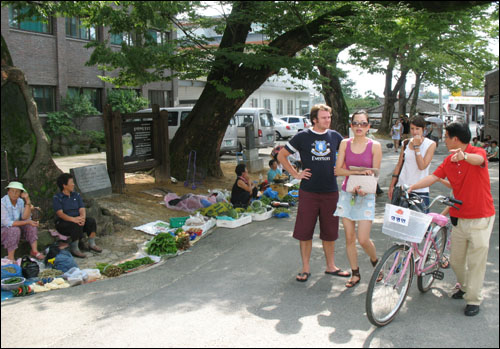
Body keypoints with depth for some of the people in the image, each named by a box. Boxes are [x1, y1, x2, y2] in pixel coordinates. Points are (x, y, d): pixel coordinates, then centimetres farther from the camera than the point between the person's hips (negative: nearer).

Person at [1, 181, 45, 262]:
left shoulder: (20, 201, -4)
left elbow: (25, 218, -12)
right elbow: (7, 223, -27)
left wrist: (28, 202, -22)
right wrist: (27, 222, -29)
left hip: (16, 226, 6)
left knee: (31, 225, -14)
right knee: (15, 230, -34)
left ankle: (34, 251, -11)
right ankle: (10, 258, -25)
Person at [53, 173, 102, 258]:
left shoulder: (76, 195, 11)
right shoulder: (56, 198, -5)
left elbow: (82, 209, -1)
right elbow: (60, 213, -19)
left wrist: (82, 218, -26)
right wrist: (73, 219, -36)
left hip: (77, 220, 5)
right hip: (63, 223, -5)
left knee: (91, 221, -20)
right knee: (77, 225, -34)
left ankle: (92, 244, -7)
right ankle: (74, 249, -25)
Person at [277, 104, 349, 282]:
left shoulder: (335, 136, 6)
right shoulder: (302, 137, -2)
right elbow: (281, 155, 6)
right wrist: (296, 174, 0)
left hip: (330, 192, 2)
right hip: (308, 192, -2)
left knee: (330, 232, 11)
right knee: (304, 231, 2)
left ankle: (331, 266, 25)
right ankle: (305, 268, 15)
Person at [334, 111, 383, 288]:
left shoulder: (374, 146, -2)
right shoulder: (345, 144, 4)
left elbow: (375, 174, -4)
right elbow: (338, 170, -2)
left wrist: (364, 188, -22)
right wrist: (359, 172, -16)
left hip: (366, 195, -2)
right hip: (347, 193, 3)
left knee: (363, 239, -7)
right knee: (349, 238, 5)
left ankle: (375, 262, 25)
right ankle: (355, 273, 21)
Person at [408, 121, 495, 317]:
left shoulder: (478, 152, -11)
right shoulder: (449, 162, 6)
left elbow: (478, 159, -35)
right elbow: (433, 177, -1)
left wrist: (464, 155, -56)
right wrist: (411, 188, -13)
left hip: (480, 219, -6)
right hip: (459, 218, 6)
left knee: (476, 261, 0)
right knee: (456, 260, 12)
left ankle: (473, 299, 13)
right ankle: (464, 287, 36)